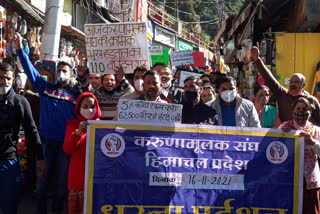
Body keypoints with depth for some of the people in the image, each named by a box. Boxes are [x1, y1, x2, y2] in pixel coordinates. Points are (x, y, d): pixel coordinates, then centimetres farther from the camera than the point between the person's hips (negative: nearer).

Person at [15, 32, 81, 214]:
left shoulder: (76, 93, 4)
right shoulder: (45, 88, 5)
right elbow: (30, 69, 1)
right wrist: (20, 49, -5)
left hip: (66, 142, 0)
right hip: (46, 139, 0)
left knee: (62, 179, 9)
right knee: (43, 177, 8)